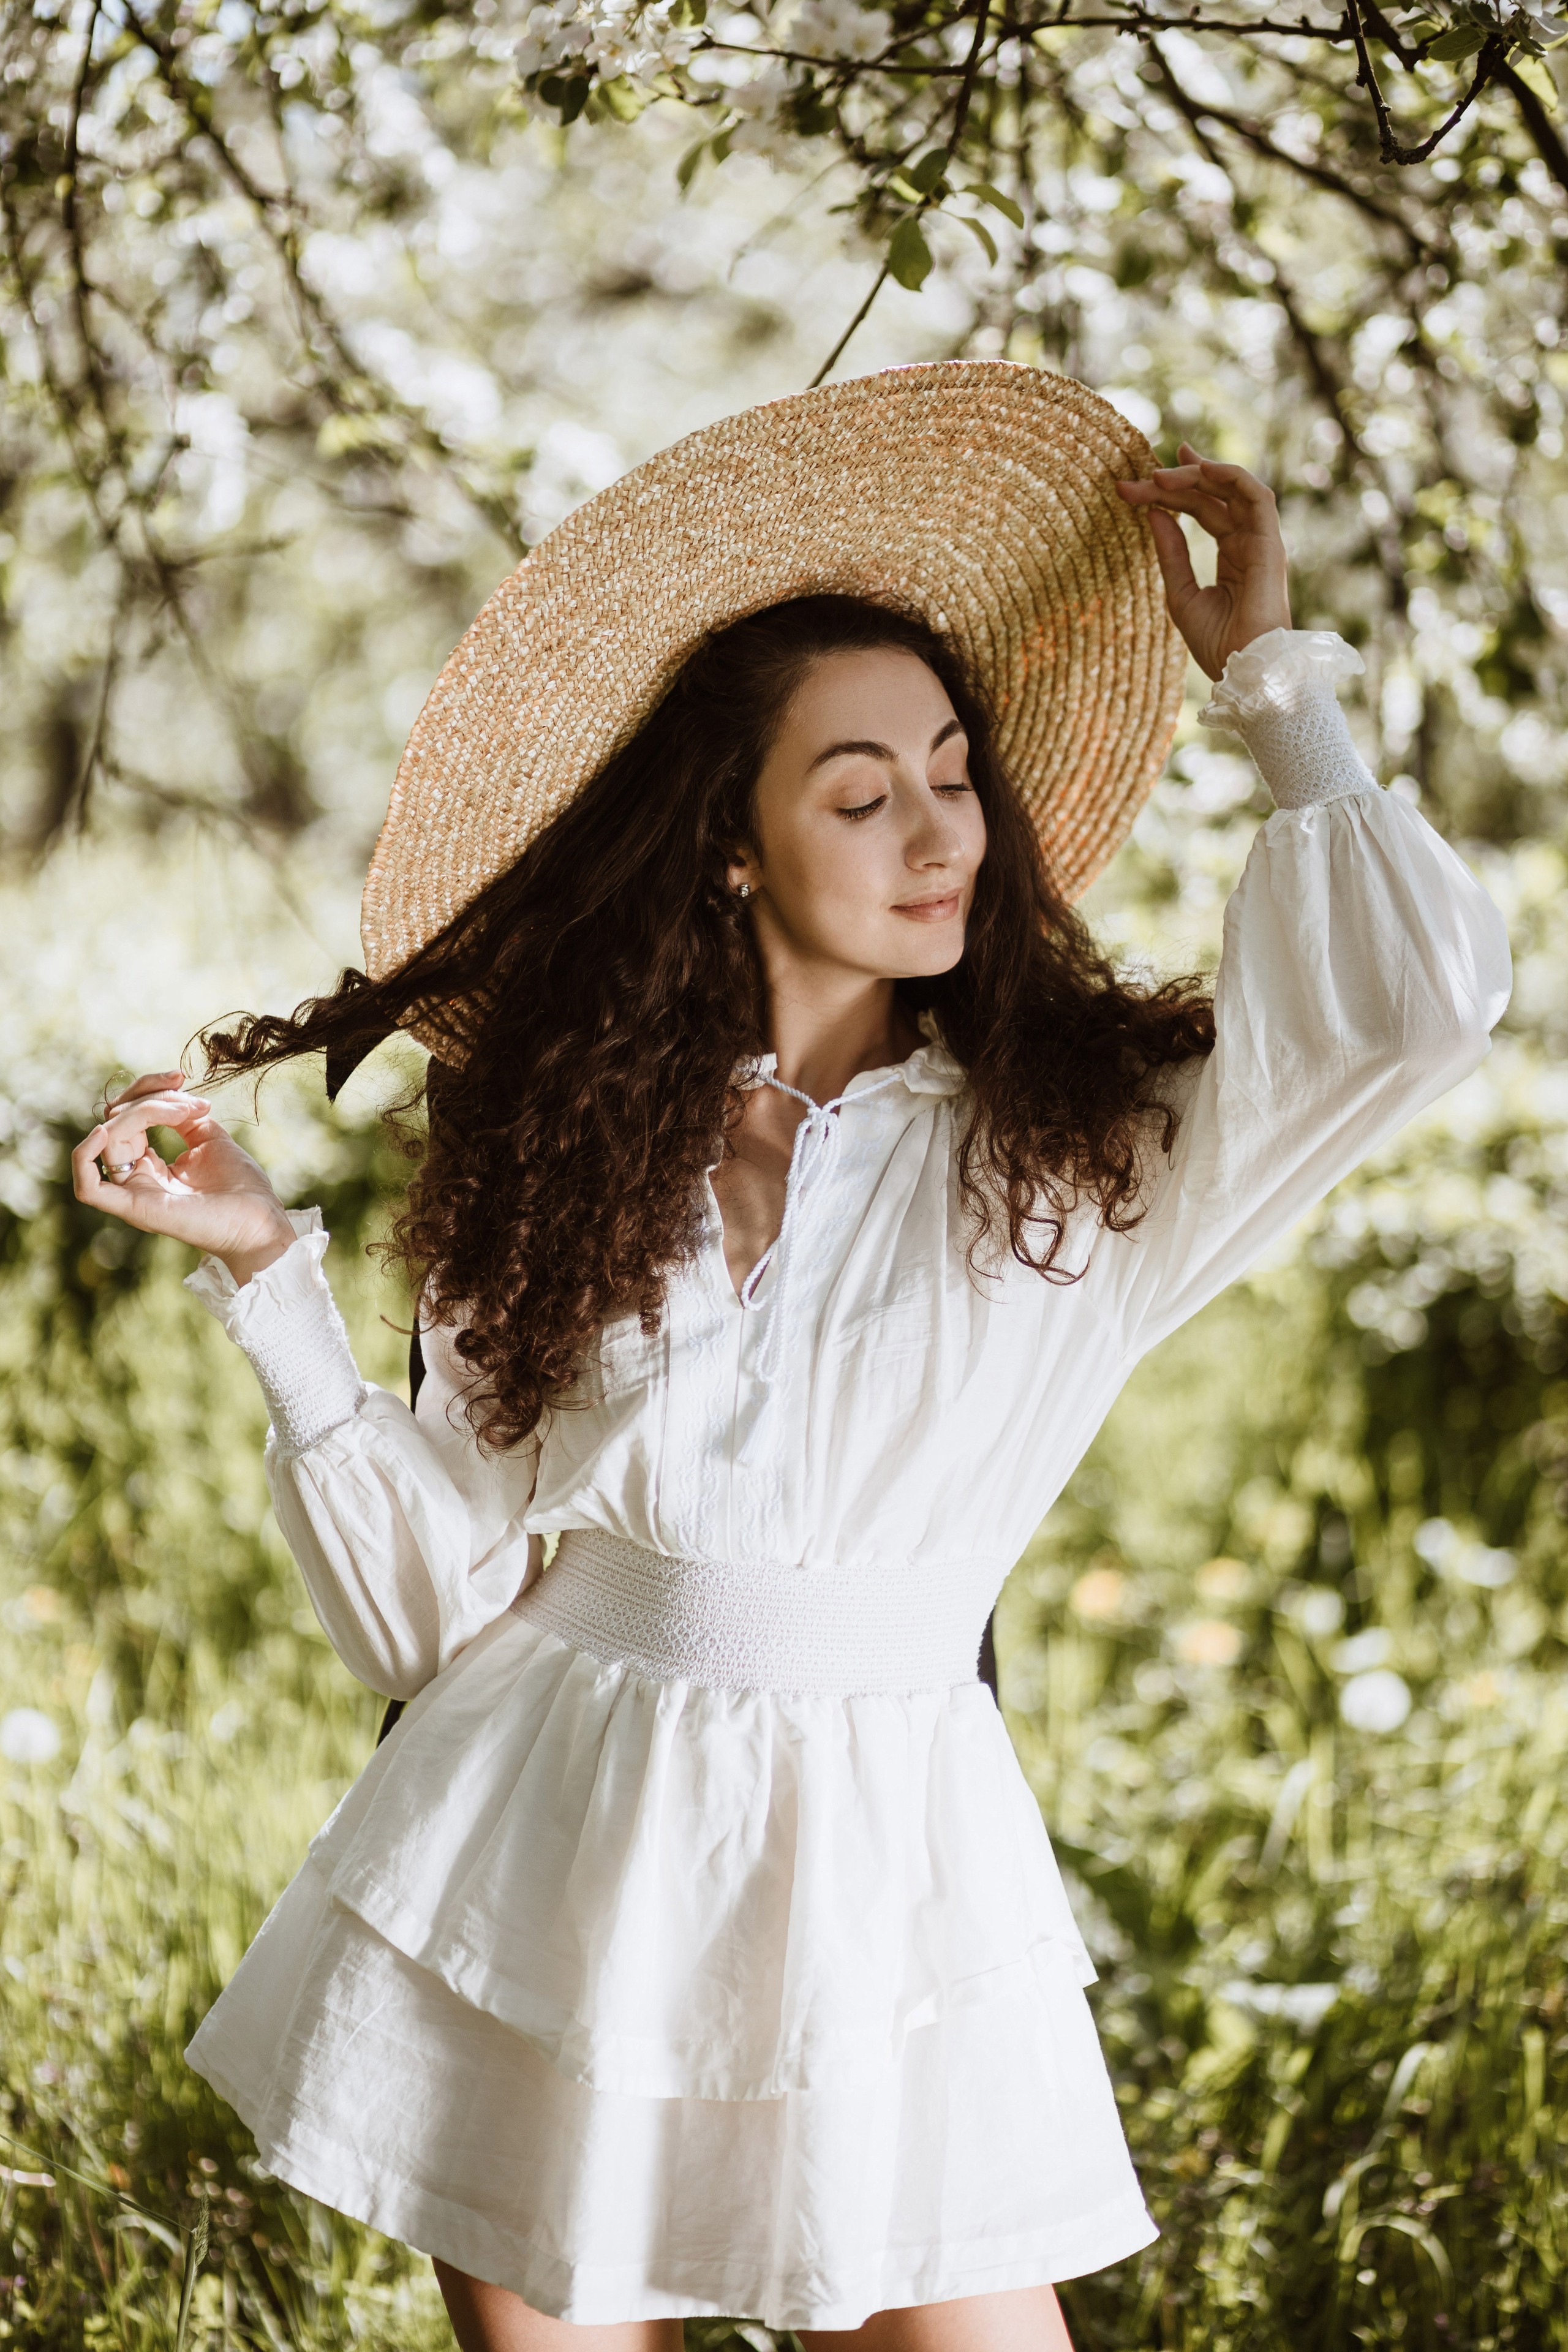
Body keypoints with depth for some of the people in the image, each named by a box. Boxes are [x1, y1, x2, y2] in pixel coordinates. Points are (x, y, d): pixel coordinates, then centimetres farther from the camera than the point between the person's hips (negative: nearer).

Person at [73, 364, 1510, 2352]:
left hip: (869, 1867, -1)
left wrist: (1265, 675, -4)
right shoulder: (570, 1144, 5)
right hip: (541, 1842, 1)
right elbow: (434, 1590, 3)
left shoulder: (1081, 1144, 0)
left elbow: (1418, 994, -17)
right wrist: (261, 1265, -5)